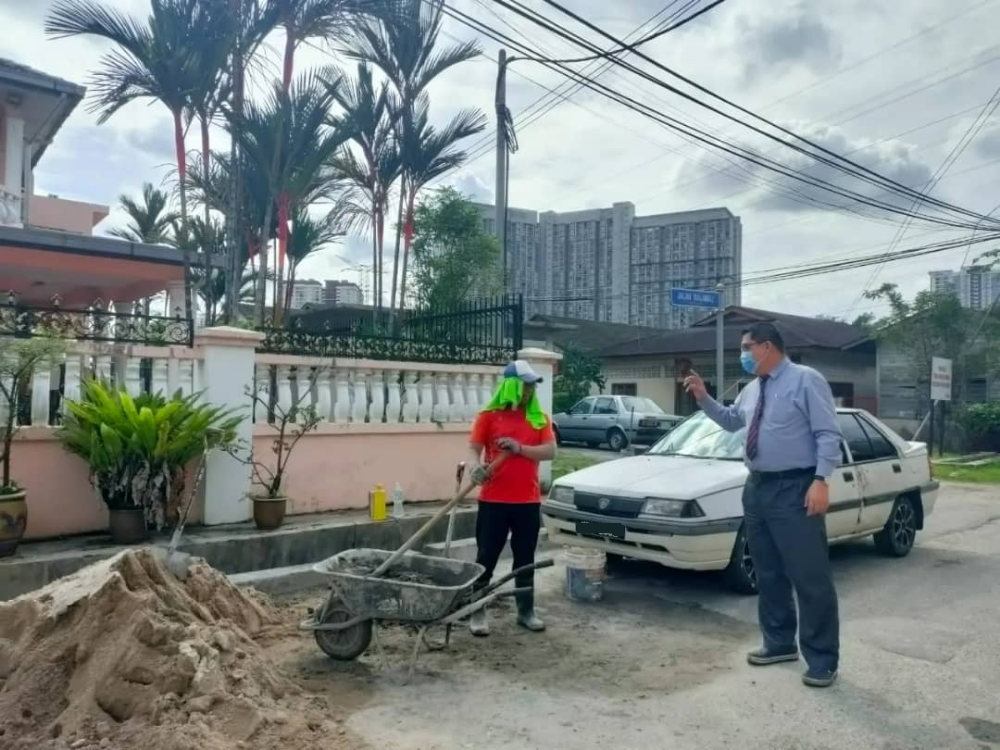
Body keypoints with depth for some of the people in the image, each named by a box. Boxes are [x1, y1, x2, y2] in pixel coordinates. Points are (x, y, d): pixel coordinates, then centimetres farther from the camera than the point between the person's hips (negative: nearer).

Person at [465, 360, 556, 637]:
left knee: (525, 559, 14)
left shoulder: (539, 418, 7)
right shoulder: (489, 416, -2)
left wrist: (520, 448, -16)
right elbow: (473, 449, -5)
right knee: (486, 558, 4)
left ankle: (526, 611, 26)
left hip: (528, 501, 3)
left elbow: (550, 451, -1)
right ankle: (478, 613, 15)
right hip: (493, 500, -3)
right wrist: (475, 467, -27)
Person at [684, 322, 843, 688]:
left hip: (794, 489, -8)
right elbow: (730, 420, 30)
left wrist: (821, 481, -21)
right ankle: (779, 643, 30)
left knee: (810, 577, -2)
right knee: (768, 574, 16)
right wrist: (703, 398, 16)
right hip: (756, 488, 8)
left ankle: (822, 661, 8)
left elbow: (828, 434, -13)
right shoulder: (752, 390, 15)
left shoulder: (806, 380, -8)